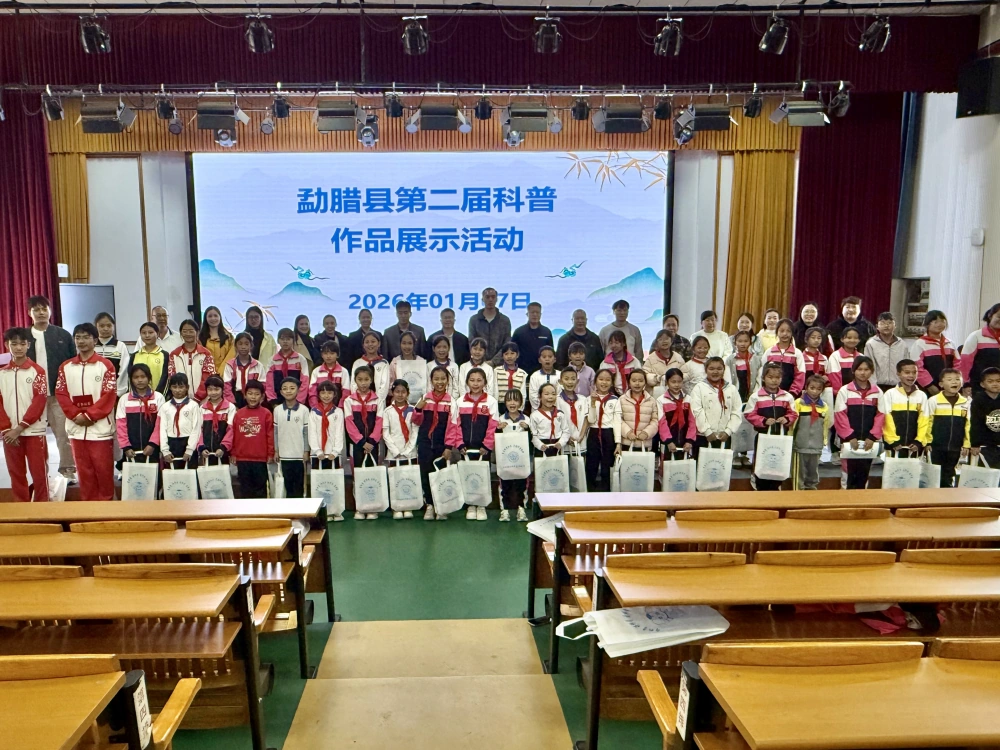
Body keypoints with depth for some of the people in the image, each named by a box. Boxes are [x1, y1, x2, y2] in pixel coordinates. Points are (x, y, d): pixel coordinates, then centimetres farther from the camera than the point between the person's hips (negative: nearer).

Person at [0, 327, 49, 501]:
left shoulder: (37, 371, -2)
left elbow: (39, 402, -9)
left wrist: (20, 427, -13)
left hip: (34, 432, -3)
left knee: (39, 473, 1)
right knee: (16, 474, 10)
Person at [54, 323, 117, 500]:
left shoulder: (105, 365, -2)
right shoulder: (66, 367, 9)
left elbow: (109, 395, -8)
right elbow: (61, 394, 5)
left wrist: (90, 416, -14)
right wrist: (76, 415, -9)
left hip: (100, 427, -3)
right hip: (76, 428, 4)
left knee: (104, 470, 1)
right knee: (84, 471, 10)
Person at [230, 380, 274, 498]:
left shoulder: (266, 413, -4)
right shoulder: (238, 413, 5)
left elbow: (270, 435, -3)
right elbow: (234, 435, 8)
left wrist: (270, 454, -4)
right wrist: (233, 453, 7)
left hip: (260, 459, -3)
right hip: (242, 458, 3)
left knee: (260, 488, 6)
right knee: (245, 488, 12)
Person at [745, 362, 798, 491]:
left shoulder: (787, 396, 2)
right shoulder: (756, 396, -7)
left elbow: (793, 413, 7)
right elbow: (749, 415, -7)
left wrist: (787, 419, -14)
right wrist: (764, 421, -19)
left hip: (782, 436, 3)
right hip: (763, 435, -3)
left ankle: (774, 488, 27)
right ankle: (761, 489, 20)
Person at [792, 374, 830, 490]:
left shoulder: (825, 407, 6)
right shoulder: (798, 403, -5)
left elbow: (825, 425, 14)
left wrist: (824, 441, 14)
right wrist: (790, 440, -4)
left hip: (816, 447, 4)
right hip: (800, 446, -4)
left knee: (813, 474, 14)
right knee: (799, 474, 2)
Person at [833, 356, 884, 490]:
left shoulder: (877, 392, 6)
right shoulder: (844, 391, -3)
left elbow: (880, 416, 3)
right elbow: (840, 416, -6)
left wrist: (872, 437, -7)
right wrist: (850, 436, -13)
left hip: (869, 441, 3)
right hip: (849, 440, -3)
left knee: (863, 474, 9)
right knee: (848, 474, 0)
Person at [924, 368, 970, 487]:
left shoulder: (966, 403, 3)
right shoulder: (933, 401, -7)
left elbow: (968, 425, 6)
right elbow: (927, 422, -5)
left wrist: (966, 444, 3)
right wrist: (927, 442, -7)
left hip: (955, 447, 3)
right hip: (937, 446, -3)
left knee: (949, 476, 12)